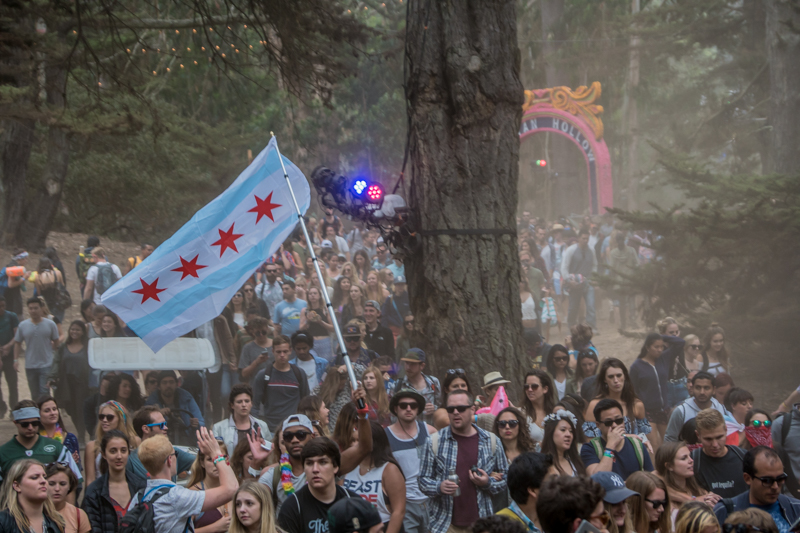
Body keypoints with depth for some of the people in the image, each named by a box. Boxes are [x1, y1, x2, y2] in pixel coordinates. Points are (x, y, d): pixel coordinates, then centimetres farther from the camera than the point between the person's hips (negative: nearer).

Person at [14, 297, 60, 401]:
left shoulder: (50, 324, -2)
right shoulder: (23, 325, 2)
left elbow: (56, 342, 7)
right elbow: (17, 343, 7)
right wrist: (16, 359, -2)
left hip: (46, 365, -3)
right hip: (30, 366, 3)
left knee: (44, 393, -11)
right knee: (34, 394, 13)